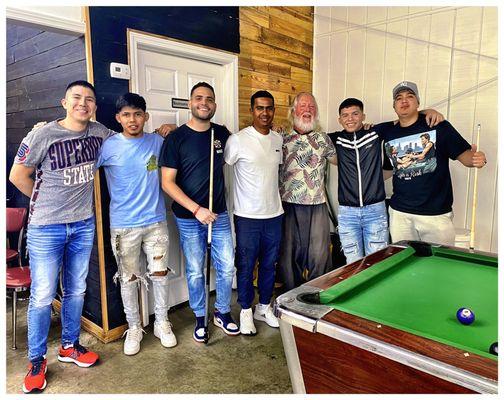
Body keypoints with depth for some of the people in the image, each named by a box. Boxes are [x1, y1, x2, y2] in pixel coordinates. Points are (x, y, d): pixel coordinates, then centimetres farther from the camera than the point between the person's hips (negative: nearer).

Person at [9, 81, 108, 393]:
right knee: (42, 296, 4)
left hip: (84, 226, 4)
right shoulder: (43, 135, -12)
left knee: (76, 291, 16)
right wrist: (45, 202, 5)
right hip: (46, 228, -4)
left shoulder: (100, 133, 0)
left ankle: (70, 346, 36)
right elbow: (18, 176, -5)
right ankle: (37, 361, 24)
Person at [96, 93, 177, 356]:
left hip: (156, 221, 2)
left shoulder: (158, 142, 2)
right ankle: (133, 328, 30)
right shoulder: (108, 146, -7)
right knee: (128, 278, 10)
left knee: (160, 273, 10)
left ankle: (162, 323, 30)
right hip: (123, 225, -2)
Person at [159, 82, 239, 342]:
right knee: (195, 271, 9)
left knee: (227, 267, 8)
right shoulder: (176, 138, -10)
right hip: (189, 218, -3)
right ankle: (200, 318, 31)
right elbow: (167, 183, -12)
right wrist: (196, 209, -20)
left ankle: (222, 313, 32)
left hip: (219, 214, 4)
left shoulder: (222, 134, 2)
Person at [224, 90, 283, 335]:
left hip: (274, 214, 5)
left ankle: (264, 307, 33)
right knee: (246, 265, 8)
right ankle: (246, 311, 26)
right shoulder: (238, 140, -12)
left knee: (269, 264, 15)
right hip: (247, 216, -5)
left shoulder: (278, 139, 6)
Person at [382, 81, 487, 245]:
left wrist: (476, 158, -24)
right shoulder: (389, 134, 6)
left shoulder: (439, 126, -4)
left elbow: (463, 155, -4)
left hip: (436, 214, -3)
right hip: (399, 213, 3)